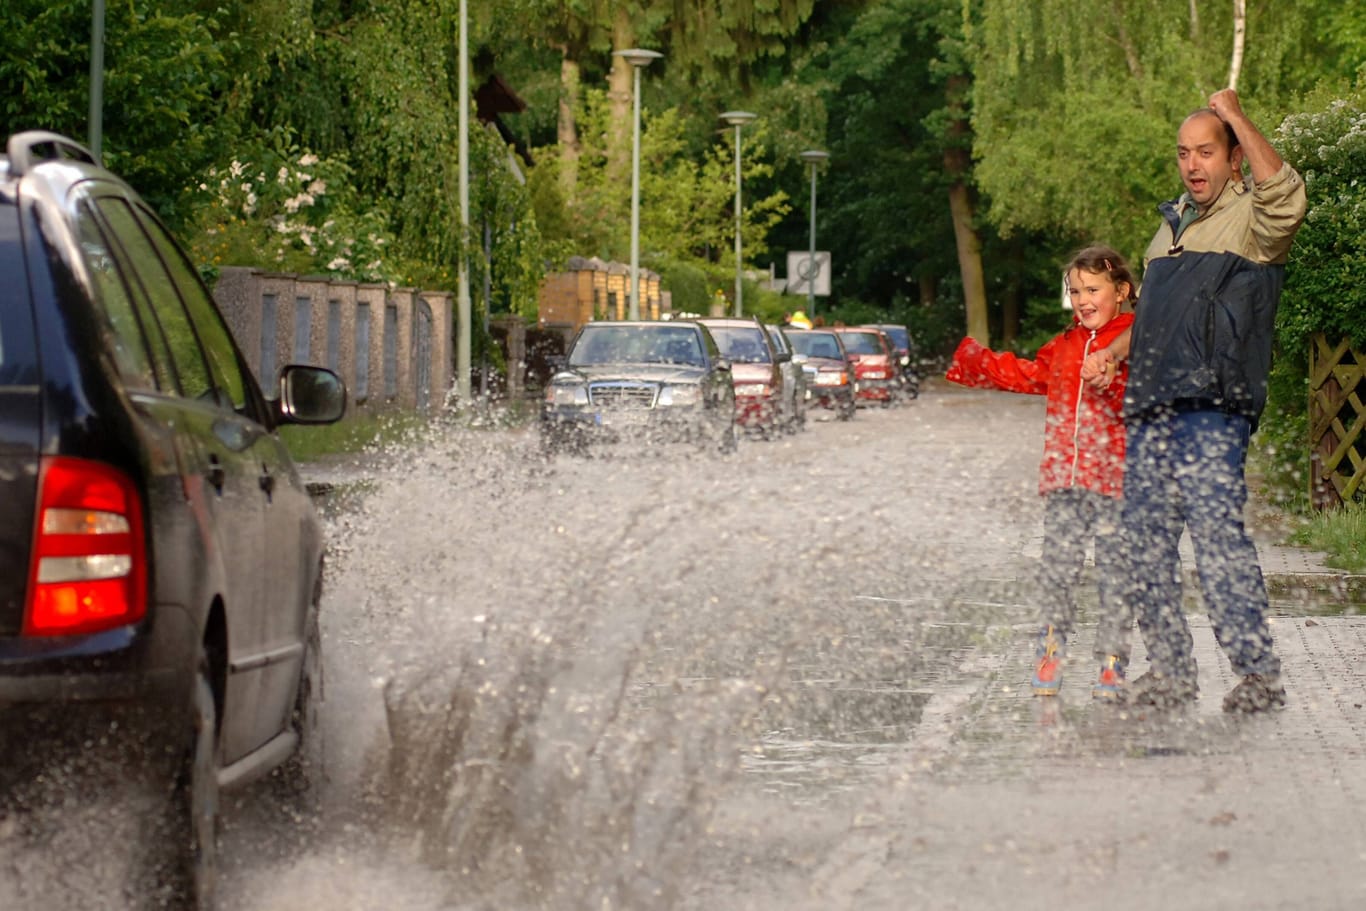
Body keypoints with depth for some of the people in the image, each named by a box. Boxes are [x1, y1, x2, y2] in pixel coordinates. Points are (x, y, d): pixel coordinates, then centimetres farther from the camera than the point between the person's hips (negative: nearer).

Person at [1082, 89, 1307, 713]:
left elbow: (1287, 198, -27)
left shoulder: (1251, 220, -1)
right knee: (1145, 535, 6)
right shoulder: (1173, 222, 22)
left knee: (1215, 530, -18)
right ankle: (1169, 671, 14)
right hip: (1151, 408, 8)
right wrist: (1112, 352, 18)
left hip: (1212, 409, -8)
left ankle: (1258, 673, -15)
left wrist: (1235, 116, -19)